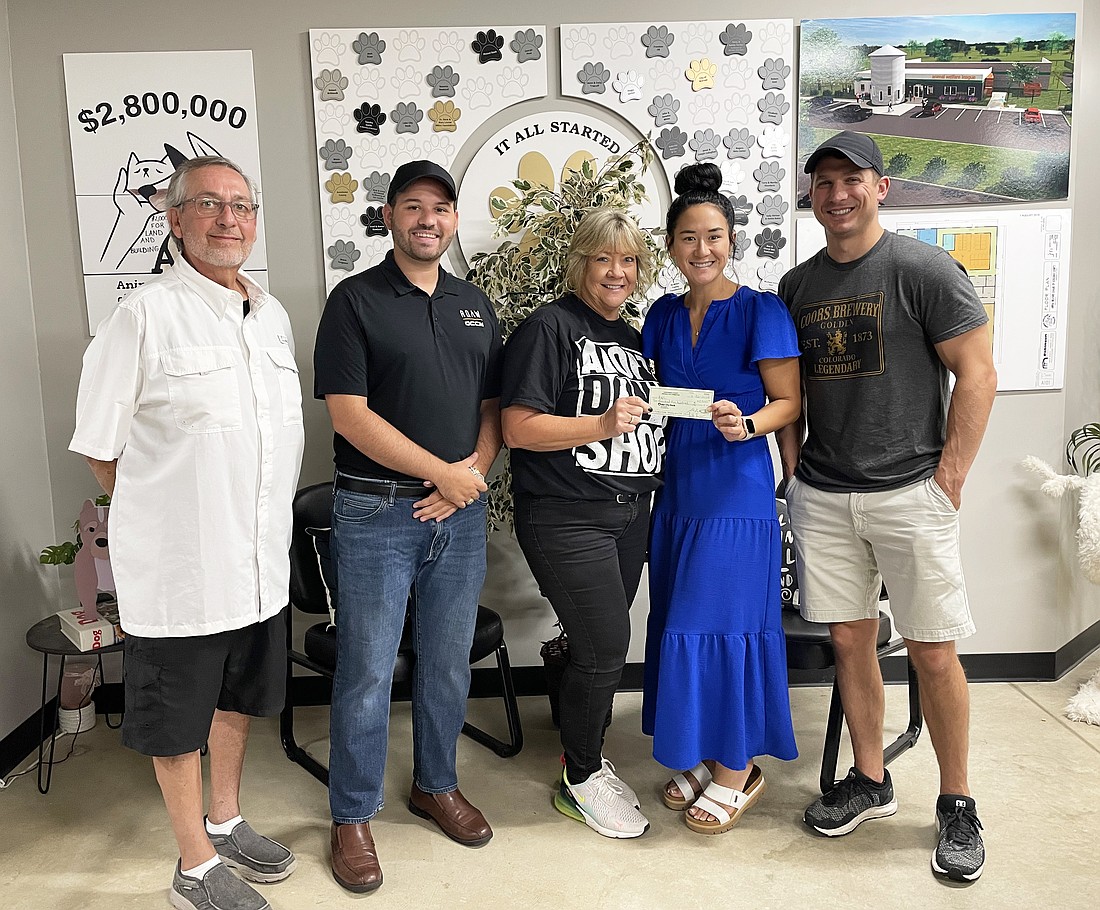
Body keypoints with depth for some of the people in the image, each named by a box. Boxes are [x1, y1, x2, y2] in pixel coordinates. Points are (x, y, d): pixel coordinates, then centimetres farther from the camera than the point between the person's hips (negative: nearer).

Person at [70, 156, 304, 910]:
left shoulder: (273, 315, 8)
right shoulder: (146, 316, -13)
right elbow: (100, 445, -8)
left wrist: (268, 514, 13)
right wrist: (164, 514, 0)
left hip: (260, 558, 7)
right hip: (179, 564, -6)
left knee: (241, 697, 22)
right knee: (178, 717, 10)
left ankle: (225, 822, 44)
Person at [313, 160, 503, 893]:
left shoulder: (475, 305, 12)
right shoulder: (355, 300, -4)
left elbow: (493, 407, 12)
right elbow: (349, 414, -12)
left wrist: (472, 475, -6)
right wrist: (443, 472, -12)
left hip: (460, 511, 5)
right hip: (376, 512, -4)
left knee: (449, 661, 14)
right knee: (368, 671, 3)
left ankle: (437, 785, 34)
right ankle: (353, 817, 20)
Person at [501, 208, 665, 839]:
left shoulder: (635, 340, 17)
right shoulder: (550, 328, -8)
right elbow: (519, 428, -16)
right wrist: (602, 426, -22)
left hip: (631, 514, 8)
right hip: (566, 518, -7)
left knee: (600, 645, 13)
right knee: (605, 644, -7)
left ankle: (585, 756, 32)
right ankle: (581, 780, 14)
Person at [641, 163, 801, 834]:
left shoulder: (762, 312, -6)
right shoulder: (664, 315, 9)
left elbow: (789, 402, -6)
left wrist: (748, 424, -25)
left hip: (738, 490, -5)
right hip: (678, 489, 6)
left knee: (724, 623, -2)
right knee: (679, 624, 10)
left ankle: (738, 770, 17)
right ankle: (702, 757, 28)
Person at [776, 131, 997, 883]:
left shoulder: (924, 269, -5)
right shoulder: (797, 285, 10)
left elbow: (978, 376, -7)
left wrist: (948, 481, -10)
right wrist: (794, 467, 6)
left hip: (909, 495, -4)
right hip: (822, 498, 4)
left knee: (933, 651, 2)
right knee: (850, 640, 11)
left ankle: (957, 805, 21)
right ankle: (871, 782, 29)